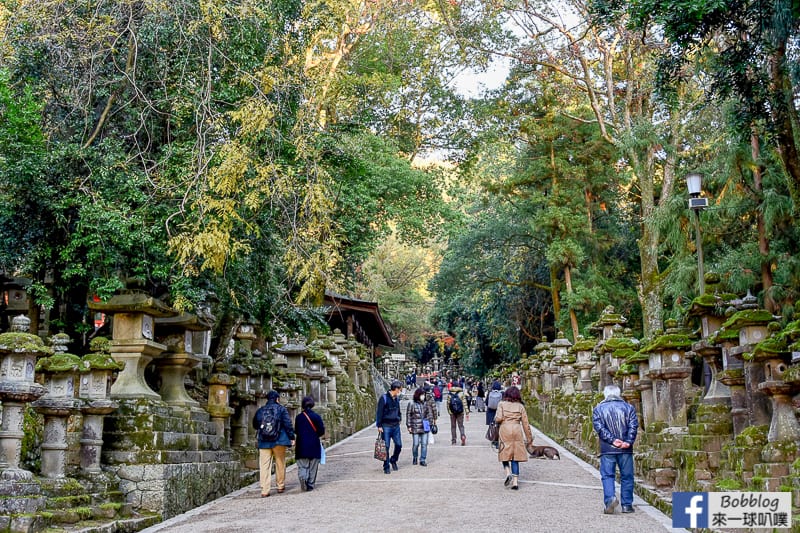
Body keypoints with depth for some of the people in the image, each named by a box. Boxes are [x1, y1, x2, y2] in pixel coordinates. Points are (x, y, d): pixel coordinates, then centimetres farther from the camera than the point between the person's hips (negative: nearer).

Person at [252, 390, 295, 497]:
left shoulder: (260, 411, 9)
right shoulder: (281, 409, -1)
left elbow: (255, 426, 17)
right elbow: (288, 424, -6)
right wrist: (292, 437, 0)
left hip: (263, 442, 2)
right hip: (279, 441, -2)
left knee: (264, 465, 0)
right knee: (280, 463, 13)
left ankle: (265, 490, -6)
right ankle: (281, 486, 21)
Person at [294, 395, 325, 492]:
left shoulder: (298, 417, -2)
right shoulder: (316, 417, -6)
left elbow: (296, 431, 5)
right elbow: (321, 431, -6)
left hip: (302, 446, 1)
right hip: (314, 446, -1)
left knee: (302, 466, 4)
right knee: (312, 468, 9)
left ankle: (303, 477, -24)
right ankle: (310, 485, 8)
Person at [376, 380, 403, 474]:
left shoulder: (397, 399, 11)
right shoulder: (384, 398, -10)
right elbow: (379, 412, -10)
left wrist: (399, 420, 15)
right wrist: (379, 425, -12)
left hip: (396, 426, 6)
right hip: (386, 426, -6)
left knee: (399, 445, 4)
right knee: (386, 447, -1)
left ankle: (393, 460, 28)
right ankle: (386, 467, 8)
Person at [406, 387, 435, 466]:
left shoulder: (426, 404, 6)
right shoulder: (411, 404, -3)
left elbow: (429, 414, 13)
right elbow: (408, 415, 0)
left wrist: (430, 423, 5)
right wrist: (409, 426, -2)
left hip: (425, 427, 3)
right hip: (415, 428, -3)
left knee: (424, 444, 1)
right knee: (416, 444, 0)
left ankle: (422, 460, 10)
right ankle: (414, 458, 24)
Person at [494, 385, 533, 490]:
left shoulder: (502, 404, 2)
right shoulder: (520, 406, 7)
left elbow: (498, 418, -10)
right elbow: (525, 423, 8)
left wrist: (496, 418, 14)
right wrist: (529, 437, 16)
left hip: (505, 430, -2)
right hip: (517, 430, 2)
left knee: (505, 454, 13)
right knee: (515, 457, 5)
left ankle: (508, 473, -11)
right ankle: (515, 482, 1)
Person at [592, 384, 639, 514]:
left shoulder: (598, 409, 6)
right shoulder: (628, 407, 8)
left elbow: (599, 427, -7)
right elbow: (633, 426, -4)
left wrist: (612, 440, -11)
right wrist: (628, 441, -10)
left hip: (607, 449, -1)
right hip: (625, 449, 1)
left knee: (607, 475, 3)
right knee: (627, 476, 9)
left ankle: (610, 498, -18)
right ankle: (627, 505, 12)